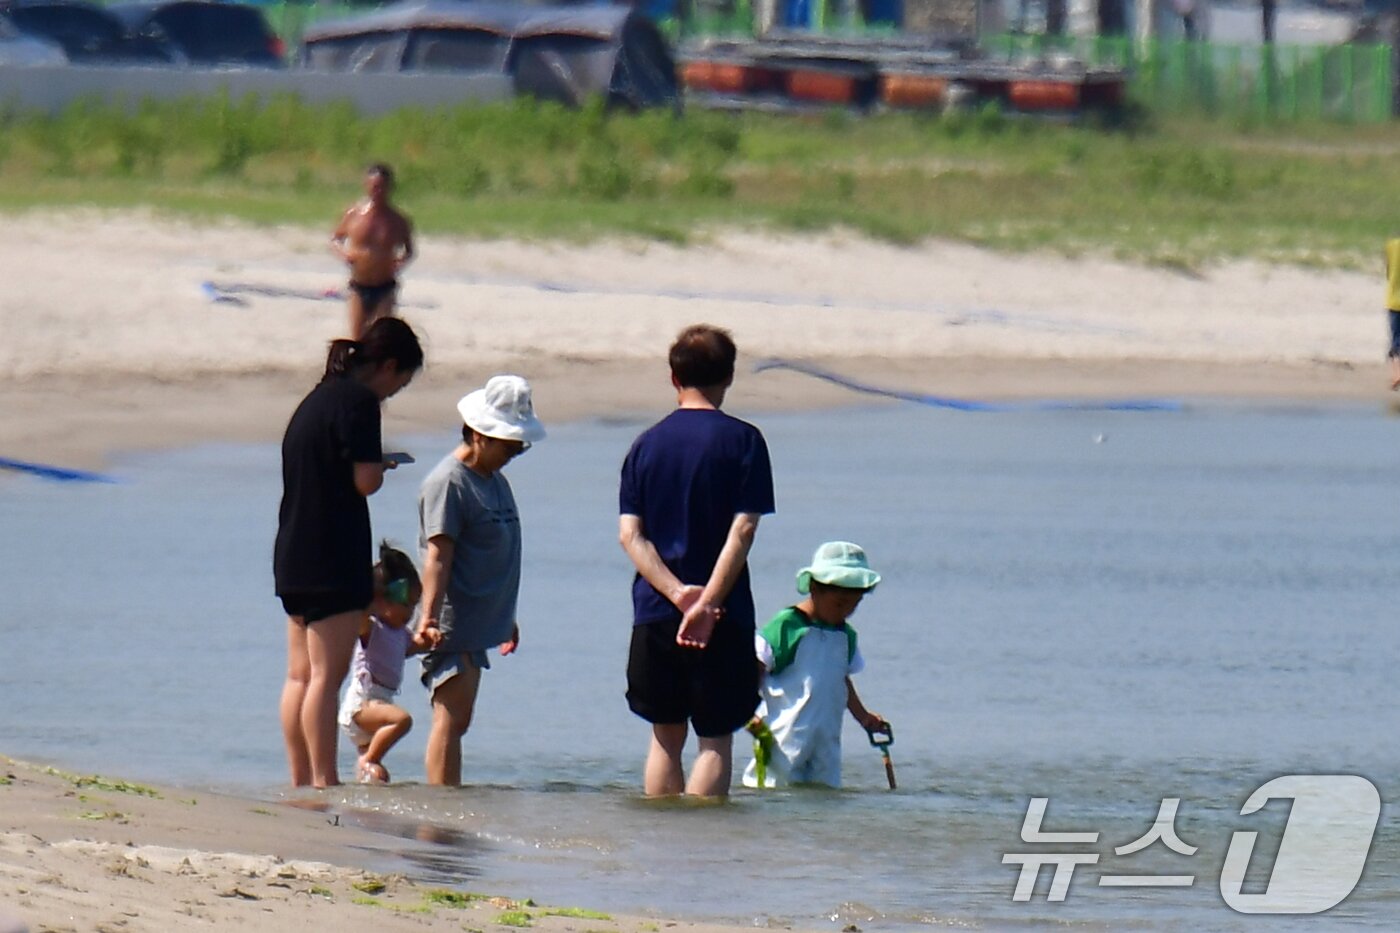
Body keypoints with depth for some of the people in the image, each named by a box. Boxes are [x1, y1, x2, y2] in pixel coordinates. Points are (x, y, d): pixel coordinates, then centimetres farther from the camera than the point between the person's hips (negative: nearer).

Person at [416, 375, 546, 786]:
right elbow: (438, 555, -19)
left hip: (479, 624, 9)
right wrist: (429, 615, -28)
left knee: (457, 721, 11)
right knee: (450, 718, -12)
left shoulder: (495, 481, 16)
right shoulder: (448, 482, -12)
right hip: (451, 628, -9)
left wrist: (506, 618, 31)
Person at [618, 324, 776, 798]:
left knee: (666, 736, 13)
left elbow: (630, 533, -2)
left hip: (655, 612, 3)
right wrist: (707, 602, -16)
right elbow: (742, 531, -13)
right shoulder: (743, 441, -4)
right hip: (725, 617, -3)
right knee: (716, 739, 1)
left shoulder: (646, 443, 7)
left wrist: (677, 592, -11)